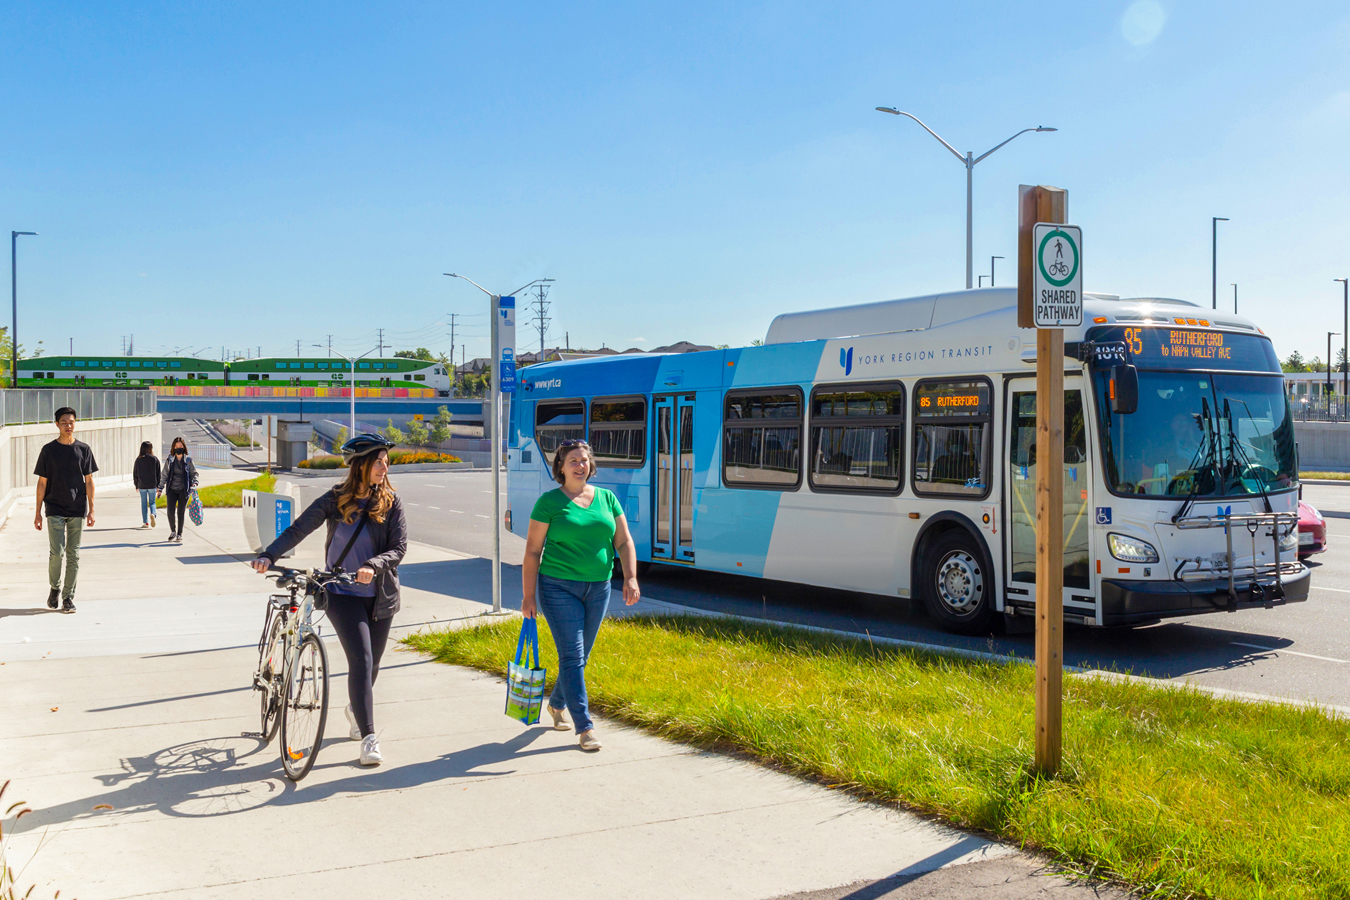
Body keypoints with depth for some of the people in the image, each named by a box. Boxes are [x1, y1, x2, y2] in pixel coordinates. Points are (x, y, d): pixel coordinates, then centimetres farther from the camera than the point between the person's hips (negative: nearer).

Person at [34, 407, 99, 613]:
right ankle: (54, 588, 15)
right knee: (56, 551, -9)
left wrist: (91, 509, 2)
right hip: (55, 509, -1)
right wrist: (38, 512, 1)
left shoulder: (83, 449, 6)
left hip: (77, 510, 1)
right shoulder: (48, 450, 3)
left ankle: (68, 597, 9)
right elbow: (42, 482, 5)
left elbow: (89, 481, 8)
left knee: (73, 554, 2)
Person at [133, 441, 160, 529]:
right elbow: (158, 474, -2)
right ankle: (152, 514, -19)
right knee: (152, 502, 11)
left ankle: (145, 522, 9)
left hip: (142, 486, 0)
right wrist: (158, 486, 5)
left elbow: (135, 474, 4)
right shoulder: (154, 459, -4)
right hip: (152, 485, 0)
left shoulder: (138, 460, -2)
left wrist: (136, 486, 14)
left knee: (144, 503, 10)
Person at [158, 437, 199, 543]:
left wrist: (194, 483, -9)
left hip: (184, 490, -1)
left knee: (180, 513, -1)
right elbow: (164, 475, 12)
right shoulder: (169, 460, 4)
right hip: (172, 489, 1)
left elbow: (194, 473, 9)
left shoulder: (188, 460, 2)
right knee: (170, 511, -9)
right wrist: (160, 488, 11)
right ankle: (173, 531, 15)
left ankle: (179, 535, 11)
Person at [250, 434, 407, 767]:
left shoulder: (391, 503, -2)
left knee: (372, 663, 13)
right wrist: (269, 556, -20)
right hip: (343, 593, -2)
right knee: (361, 660, -16)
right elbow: (298, 530, -5)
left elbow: (399, 547, -8)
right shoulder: (336, 500, -4)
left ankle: (355, 709, 44)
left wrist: (373, 566, -27)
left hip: (380, 596, 3)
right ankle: (369, 737, -13)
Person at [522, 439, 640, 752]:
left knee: (580, 655, 15)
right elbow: (532, 550, -4)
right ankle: (585, 727, -6)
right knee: (571, 656, -9)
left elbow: (624, 542, 8)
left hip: (598, 589, 5)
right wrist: (529, 595, -8)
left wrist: (630, 578, -7)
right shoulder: (549, 502, -4)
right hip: (559, 588, -5)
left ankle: (556, 704, 39)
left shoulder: (607, 498, 8)